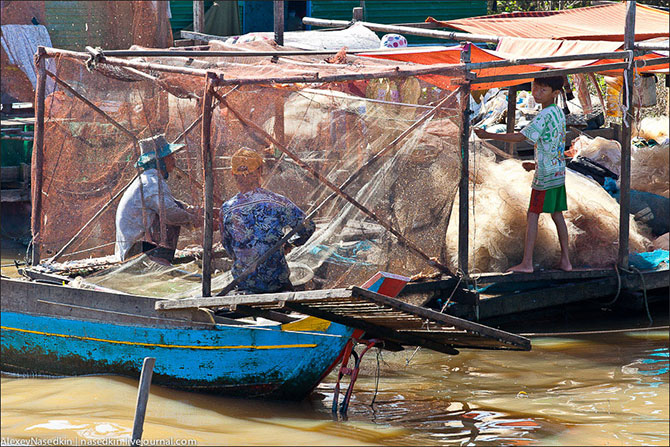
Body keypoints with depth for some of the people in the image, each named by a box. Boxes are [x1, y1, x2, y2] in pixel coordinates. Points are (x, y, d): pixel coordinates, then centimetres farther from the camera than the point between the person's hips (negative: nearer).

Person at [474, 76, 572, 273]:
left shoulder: (544, 115, -19)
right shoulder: (559, 113, 10)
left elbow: (519, 137, -22)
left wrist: (489, 135, -19)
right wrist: (537, 164, 20)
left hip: (545, 176, -9)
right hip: (559, 172, 9)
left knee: (533, 215, -4)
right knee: (557, 214, 13)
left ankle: (526, 263, -5)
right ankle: (565, 260, 14)